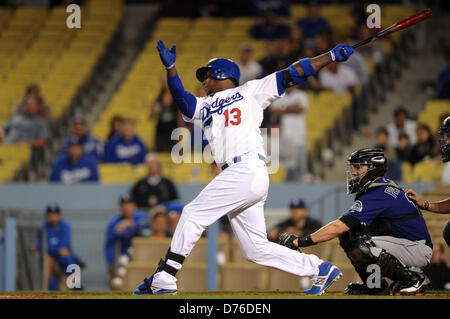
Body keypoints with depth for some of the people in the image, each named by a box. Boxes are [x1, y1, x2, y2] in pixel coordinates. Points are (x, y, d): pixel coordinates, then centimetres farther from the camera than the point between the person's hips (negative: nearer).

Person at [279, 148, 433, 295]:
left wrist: (298, 242, -21)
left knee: (359, 245, -27)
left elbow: (338, 228, -24)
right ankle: (375, 285, 7)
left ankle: (414, 278, -14)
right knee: (348, 233, 2)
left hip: (419, 250, -10)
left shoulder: (378, 195, -21)